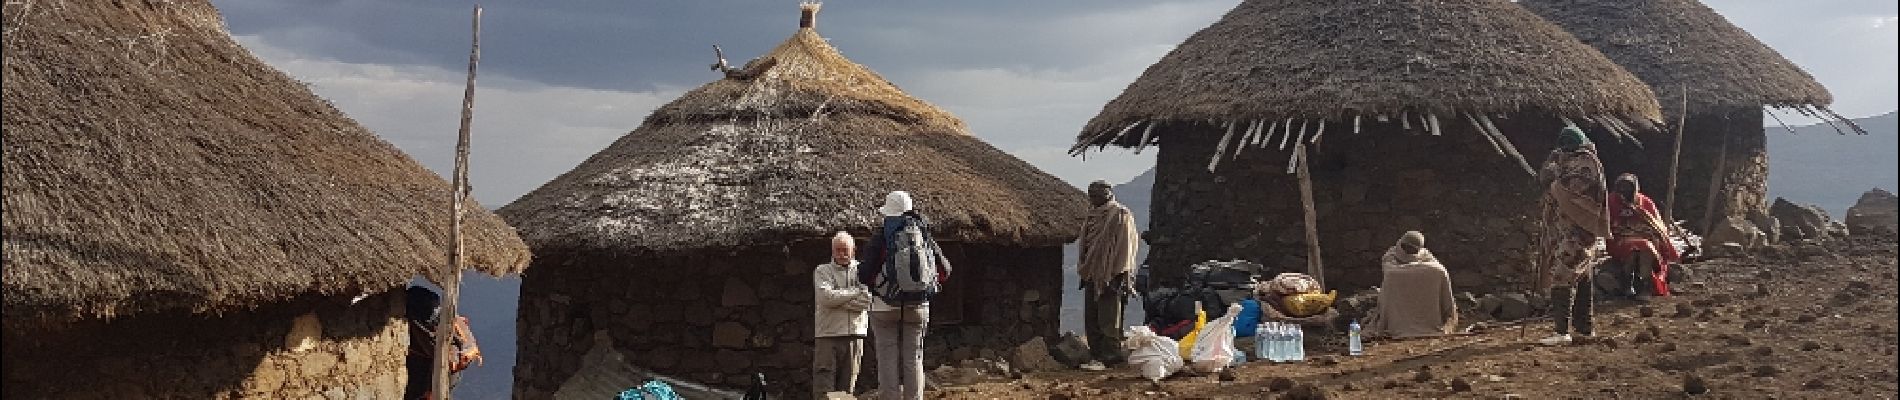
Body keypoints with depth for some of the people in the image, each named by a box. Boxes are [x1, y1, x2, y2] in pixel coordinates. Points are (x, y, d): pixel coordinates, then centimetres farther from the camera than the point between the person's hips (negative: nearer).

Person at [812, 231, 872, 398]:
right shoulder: (822, 271, 10)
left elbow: (867, 301, -3)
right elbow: (825, 297, -8)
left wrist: (837, 298, -7)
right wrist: (855, 292, -2)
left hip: (854, 334, 2)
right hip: (828, 334, -2)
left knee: (847, 386, 2)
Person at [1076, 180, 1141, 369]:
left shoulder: (1121, 215, -6)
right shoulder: (1092, 216, 17)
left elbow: (1126, 246, -10)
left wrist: (1121, 275, -15)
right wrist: (1084, 271, 17)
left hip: (1110, 276, -8)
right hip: (1092, 275, 8)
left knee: (1108, 319, -6)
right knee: (1091, 320, 7)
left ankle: (1110, 355, -2)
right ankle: (1097, 355, 12)